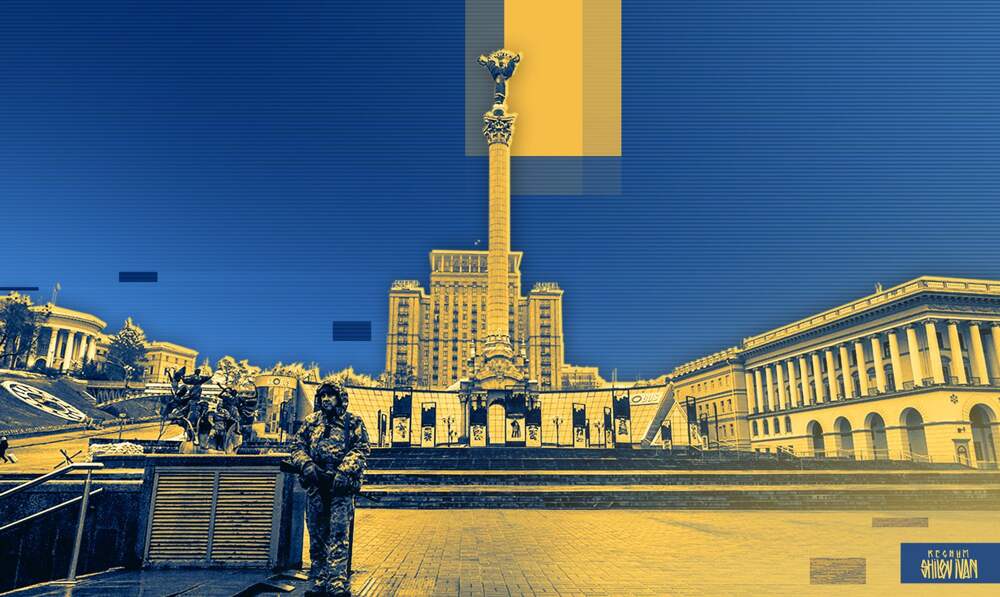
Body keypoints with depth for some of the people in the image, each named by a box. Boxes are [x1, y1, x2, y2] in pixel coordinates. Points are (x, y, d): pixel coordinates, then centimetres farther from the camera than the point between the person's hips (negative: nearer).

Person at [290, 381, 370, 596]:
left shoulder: (353, 422, 4)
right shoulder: (311, 421, 14)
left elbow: (361, 449, -4)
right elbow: (297, 445, 10)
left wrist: (345, 470, -17)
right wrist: (306, 464, -9)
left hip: (341, 485, -4)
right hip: (316, 484, 4)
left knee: (339, 535, -7)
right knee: (317, 534, 9)